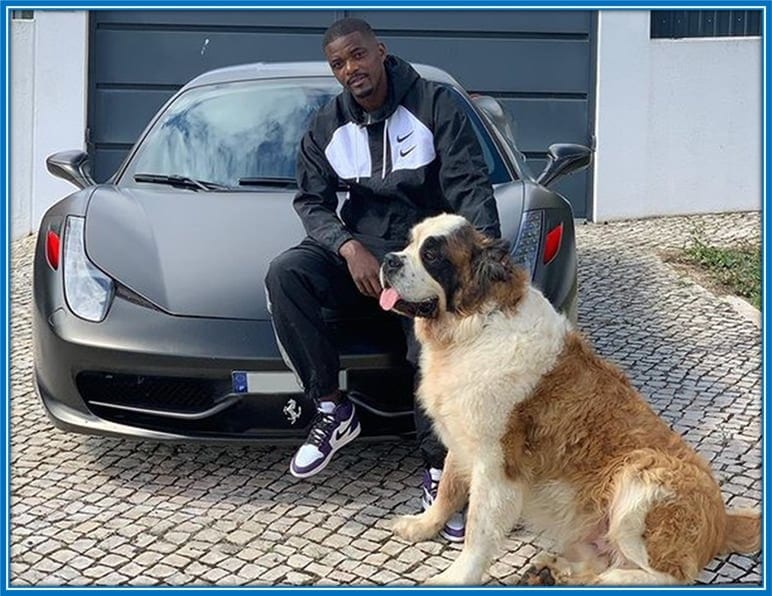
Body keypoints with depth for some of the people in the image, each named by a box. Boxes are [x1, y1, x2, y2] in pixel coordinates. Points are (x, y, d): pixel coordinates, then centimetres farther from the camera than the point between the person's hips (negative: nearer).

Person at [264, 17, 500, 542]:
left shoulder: (435, 104, -4)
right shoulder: (327, 126, 8)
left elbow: (470, 185, -11)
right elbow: (312, 200, 5)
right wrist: (349, 247, -17)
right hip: (360, 248, 4)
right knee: (285, 274, -26)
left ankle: (439, 474, -11)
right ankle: (334, 410, -17)